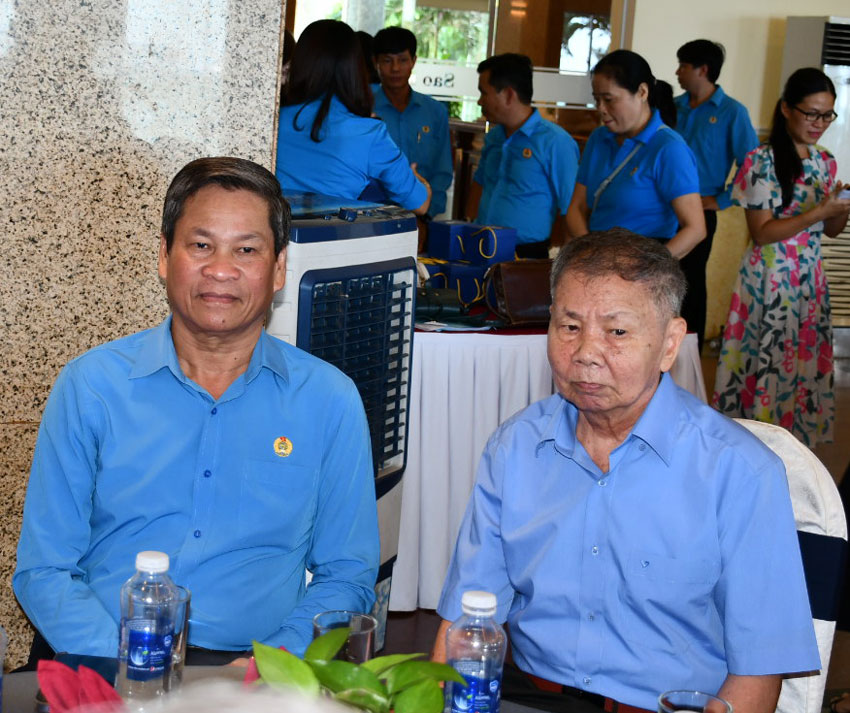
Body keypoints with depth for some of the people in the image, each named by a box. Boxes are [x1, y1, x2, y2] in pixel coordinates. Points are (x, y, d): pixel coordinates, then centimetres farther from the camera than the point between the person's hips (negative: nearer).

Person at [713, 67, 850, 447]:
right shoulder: (762, 161, -11)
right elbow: (761, 232, -15)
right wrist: (819, 211, -22)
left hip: (810, 281, 6)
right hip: (769, 280, -6)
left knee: (805, 363, 9)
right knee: (766, 364, -2)